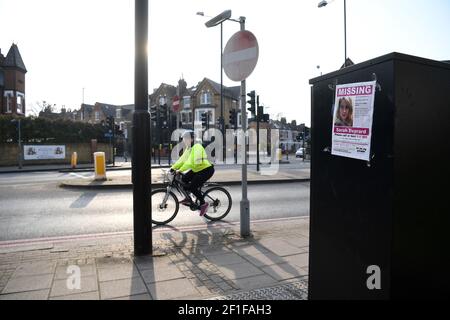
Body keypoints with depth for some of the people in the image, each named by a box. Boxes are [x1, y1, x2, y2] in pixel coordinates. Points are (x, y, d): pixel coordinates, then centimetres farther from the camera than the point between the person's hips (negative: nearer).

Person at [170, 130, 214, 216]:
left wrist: (180, 170, -32)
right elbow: (182, 159, 6)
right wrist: (173, 168, -3)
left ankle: (203, 203, 1)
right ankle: (188, 198, 16)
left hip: (206, 170, -9)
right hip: (197, 170, 9)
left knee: (192, 187, -16)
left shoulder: (196, 147, -22)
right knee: (184, 179, 0)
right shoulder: (188, 148, 8)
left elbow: (191, 162, -31)